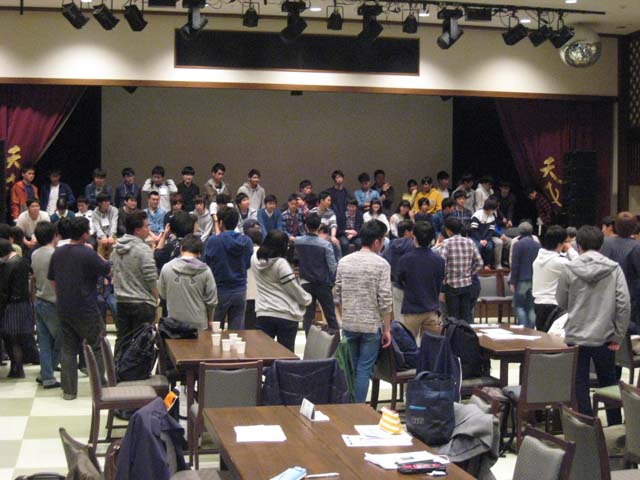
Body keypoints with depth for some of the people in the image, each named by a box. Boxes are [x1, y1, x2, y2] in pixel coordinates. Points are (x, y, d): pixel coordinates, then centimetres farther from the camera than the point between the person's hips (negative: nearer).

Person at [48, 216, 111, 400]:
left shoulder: (58, 253, 5)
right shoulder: (88, 254, -17)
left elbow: (52, 279, 13)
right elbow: (107, 269, -6)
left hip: (64, 309, 6)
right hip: (86, 310, -6)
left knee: (68, 349, 12)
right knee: (97, 346, 8)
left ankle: (68, 390, 14)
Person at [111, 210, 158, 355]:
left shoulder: (117, 248, 7)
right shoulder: (143, 249, -15)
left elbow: (113, 275, 15)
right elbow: (151, 279, -16)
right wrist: (155, 300, -4)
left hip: (121, 301, 7)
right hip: (142, 303, -7)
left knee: (121, 340, 13)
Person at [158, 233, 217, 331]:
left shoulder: (166, 268, -6)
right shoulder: (205, 271, -10)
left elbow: (162, 294, 7)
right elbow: (212, 301, -4)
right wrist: (210, 320, 12)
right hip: (199, 325, -1)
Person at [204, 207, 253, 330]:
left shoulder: (213, 241, -16)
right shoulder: (247, 241, -5)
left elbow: (206, 263, -2)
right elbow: (248, 264, 7)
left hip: (219, 291, -3)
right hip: (240, 291, 3)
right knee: (237, 331, 7)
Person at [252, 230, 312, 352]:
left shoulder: (255, 259, 1)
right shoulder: (281, 263, -15)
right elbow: (294, 289, -11)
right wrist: (307, 299, 7)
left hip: (263, 314, 4)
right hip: (286, 315, -4)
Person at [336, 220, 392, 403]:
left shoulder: (344, 262, 4)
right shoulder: (381, 264, -10)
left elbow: (338, 294, 8)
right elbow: (385, 300, -12)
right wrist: (387, 329, -5)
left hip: (348, 324, 4)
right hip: (371, 325, -4)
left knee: (350, 368, 16)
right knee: (364, 370, 2)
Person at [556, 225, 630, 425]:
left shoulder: (570, 269, -7)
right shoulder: (614, 269, -5)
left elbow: (561, 302, 3)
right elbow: (624, 304, -8)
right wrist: (618, 336, -1)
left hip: (576, 336, -1)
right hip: (604, 336, 2)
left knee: (579, 386, 8)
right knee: (609, 385, 17)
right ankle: (616, 429, 24)